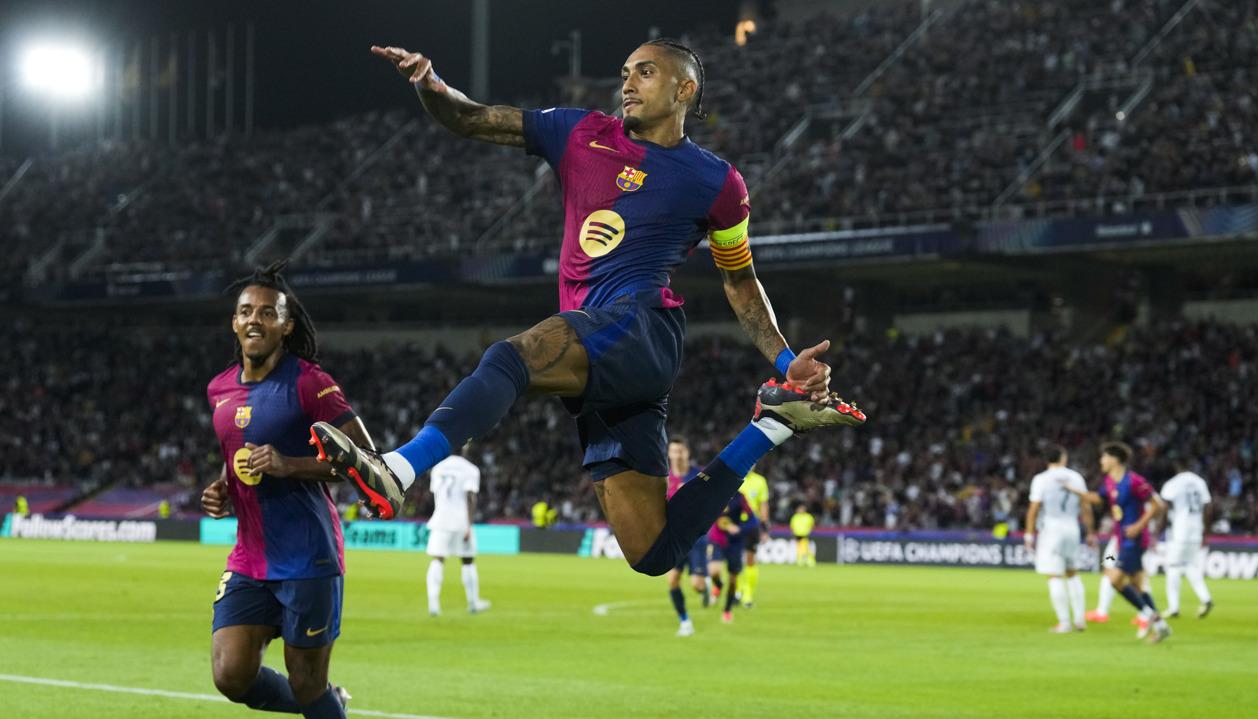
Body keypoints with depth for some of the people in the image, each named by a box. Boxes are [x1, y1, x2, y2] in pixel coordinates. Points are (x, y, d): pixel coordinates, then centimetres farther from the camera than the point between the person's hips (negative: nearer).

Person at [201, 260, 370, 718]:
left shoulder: (308, 384, -10)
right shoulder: (220, 389, 10)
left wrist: (289, 466, -22)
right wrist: (222, 493, 7)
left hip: (307, 560, -6)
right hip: (249, 558, 6)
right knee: (232, 676, -5)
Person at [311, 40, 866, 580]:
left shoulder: (716, 183, 10)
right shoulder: (581, 136, 17)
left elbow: (740, 281, 21)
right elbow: (468, 119, 14)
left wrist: (785, 362, 11)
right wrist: (429, 84, -8)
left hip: (642, 327, -6)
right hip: (601, 368, 6)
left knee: (508, 358, -34)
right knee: (653, 553, -1)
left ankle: (394, 475, -54)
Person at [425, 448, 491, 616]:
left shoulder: (438, 468, 9)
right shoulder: (470, 470, -4)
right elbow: (470, 498, -14)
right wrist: (469, 525, -15)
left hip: (440, 520, 2)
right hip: (461, 521, -2)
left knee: (437, 561, -4)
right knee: (468, 561, 12)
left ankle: (433, 602, -22)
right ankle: (473, 603, 23)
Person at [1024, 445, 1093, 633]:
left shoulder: (1041, 479, -4)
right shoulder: (1076, 477, 6)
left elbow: (1034, 509, -8)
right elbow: (1086, 507, 7)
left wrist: (1029, 534, -2)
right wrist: (1090, 532, 14)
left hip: (1050, 528, -4)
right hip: (1072, 528, 4)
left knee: (1055, 577, -2)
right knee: (1072, 574, 18)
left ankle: (1064, 622, -5)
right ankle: (1080, 619, 13)